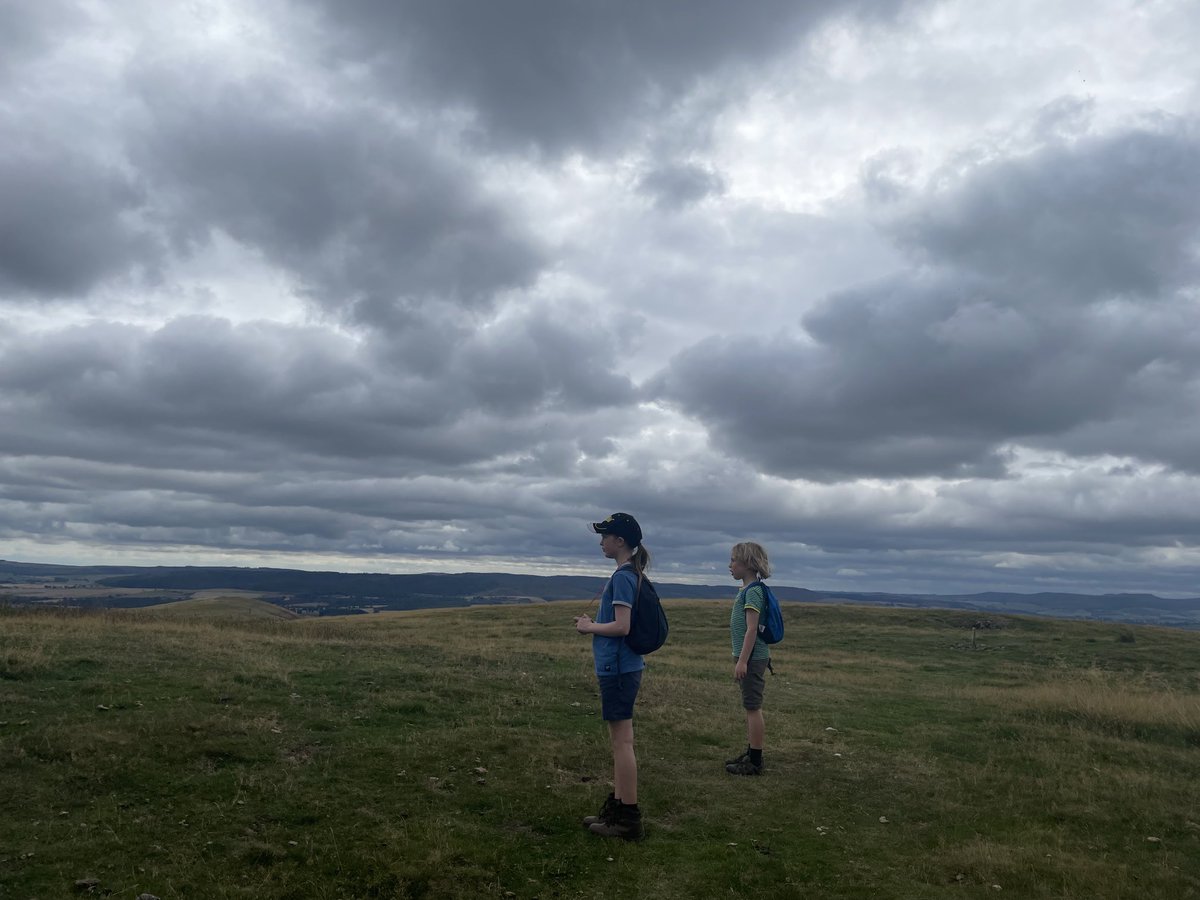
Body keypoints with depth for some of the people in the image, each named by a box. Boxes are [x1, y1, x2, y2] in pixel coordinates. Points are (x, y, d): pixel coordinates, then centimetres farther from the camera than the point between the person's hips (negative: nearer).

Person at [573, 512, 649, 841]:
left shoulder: (622, 576, -17)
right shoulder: (632, 575, 12)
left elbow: (621, 627, -22)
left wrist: (589, 627, -9)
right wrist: (593, 623, 9)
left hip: (618, 669, -10)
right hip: (622, 667, 10)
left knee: (622, 741, -2)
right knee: (618, 740, 16)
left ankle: (629, 820, 6)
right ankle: (617, 806, 27)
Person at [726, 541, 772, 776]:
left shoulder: (752, 591, -16)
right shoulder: (748, 590, 12)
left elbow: (752, 629, -21)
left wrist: (742, 660, -22)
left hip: (752, 658, -10)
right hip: (750, 658, 10)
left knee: (753, 707, -3)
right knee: (750, 707, 16)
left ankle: (755, 762, 4)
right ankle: (750, 754, 25)